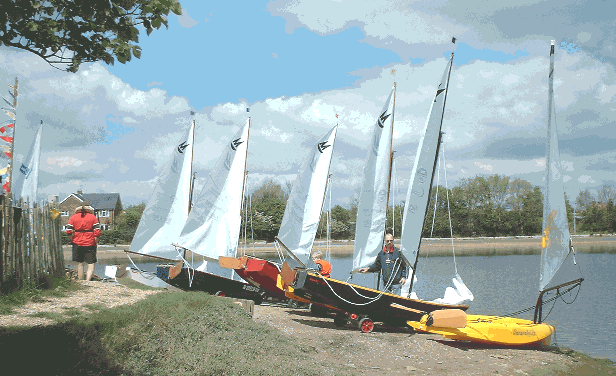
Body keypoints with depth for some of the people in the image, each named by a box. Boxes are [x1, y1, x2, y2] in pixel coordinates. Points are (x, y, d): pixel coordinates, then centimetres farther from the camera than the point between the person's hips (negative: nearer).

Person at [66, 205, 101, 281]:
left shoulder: (74, 217, 8)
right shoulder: (92, 217, 4)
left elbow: (69, 232, -1)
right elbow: (97, 232, -7)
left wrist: (73, 240, 9)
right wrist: (95, 242, 0)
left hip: (77, 244, 3)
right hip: (90, 244, -2)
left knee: (80, 263, 14)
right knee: (91, 264, -2)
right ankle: (87, 281, -17)